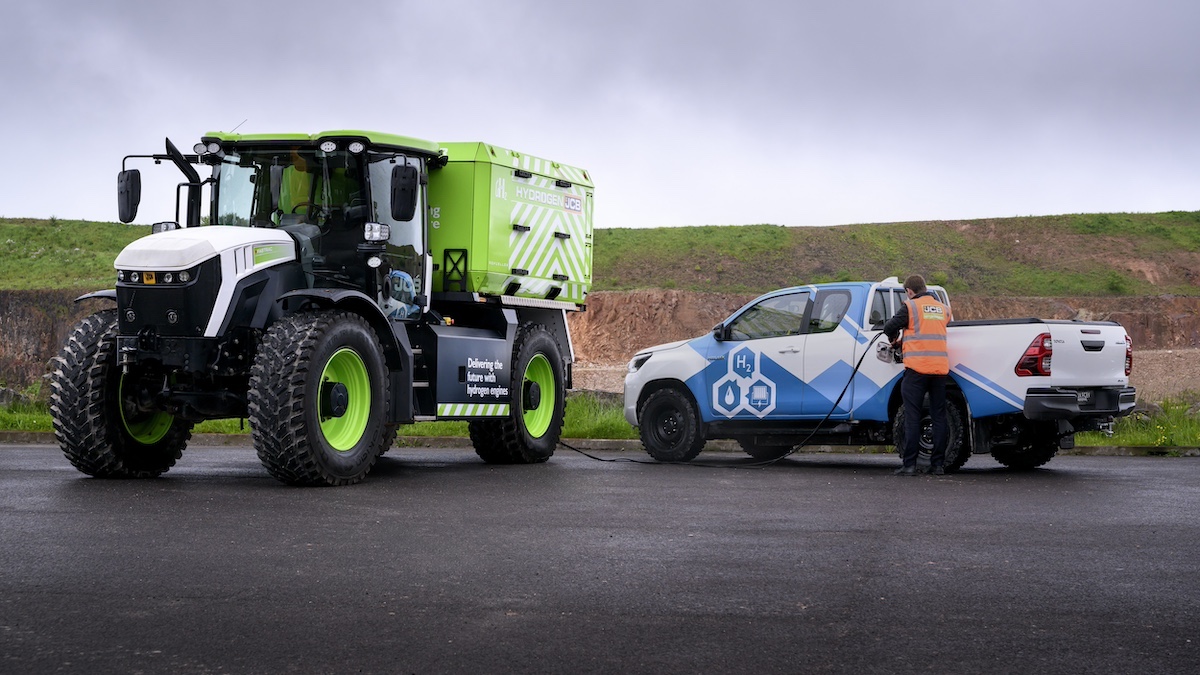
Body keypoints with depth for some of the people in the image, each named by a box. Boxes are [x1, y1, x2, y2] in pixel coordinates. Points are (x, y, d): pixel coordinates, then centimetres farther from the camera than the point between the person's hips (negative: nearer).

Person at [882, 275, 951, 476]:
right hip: (940, 368, 5)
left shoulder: (910, 306, -2)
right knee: (939, 417, 8)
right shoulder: (943, 309, 15)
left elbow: (889, 327, -3)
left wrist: (894, 339, 18)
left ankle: (909, 464, -5)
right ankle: (938, 464, 7)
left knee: (912, 417, -2)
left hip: (917, 368, -5)